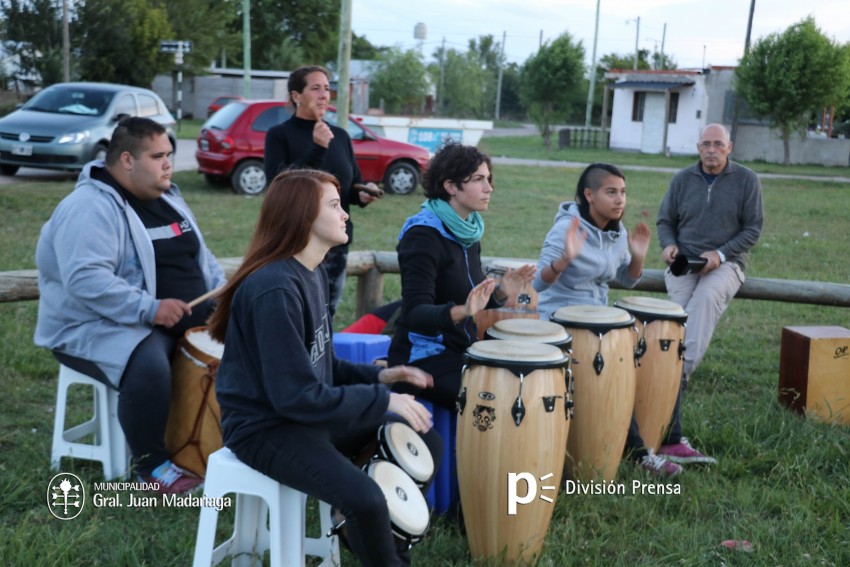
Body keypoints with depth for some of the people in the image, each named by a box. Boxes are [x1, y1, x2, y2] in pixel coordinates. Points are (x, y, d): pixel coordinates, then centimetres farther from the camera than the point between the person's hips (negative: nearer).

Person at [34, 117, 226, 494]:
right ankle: (151, 464, -14)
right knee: (148, 364, -36)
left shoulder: (166, 198, 11)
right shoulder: (91, 208, -18)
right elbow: (86, 279, -30)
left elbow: (200, 256, 19)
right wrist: (150, 309, -33)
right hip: (98, 327, -8)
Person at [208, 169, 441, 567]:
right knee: (365, 499, -29)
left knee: (425, 444, 7)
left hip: (308, 412, 10)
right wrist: (382, 399, -22)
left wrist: (376, 375, 1)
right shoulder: (274, 290, -25)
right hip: (266, 426, -10)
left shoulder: (313, 272, 7)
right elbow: (297, 395, -27)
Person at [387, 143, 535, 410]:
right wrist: (460, 311, -41)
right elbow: (415, 313, -25)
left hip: (461, 352, 8)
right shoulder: (423, 235, -16)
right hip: (423, 359, -8)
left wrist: (500, 293, -2)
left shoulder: (469, 232, 9)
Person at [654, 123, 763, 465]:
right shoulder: (683, 179, 10)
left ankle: (679, 374, -44)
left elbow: (753, 228, 2)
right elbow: (665, 220, 16)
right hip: (683, 261, 2)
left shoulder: (746, 180, 4)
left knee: (705, 299, -34)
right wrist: (668, 244, -5)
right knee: (684, 309, -25)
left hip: (726, 264, -2)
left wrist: (721, 254, -12)